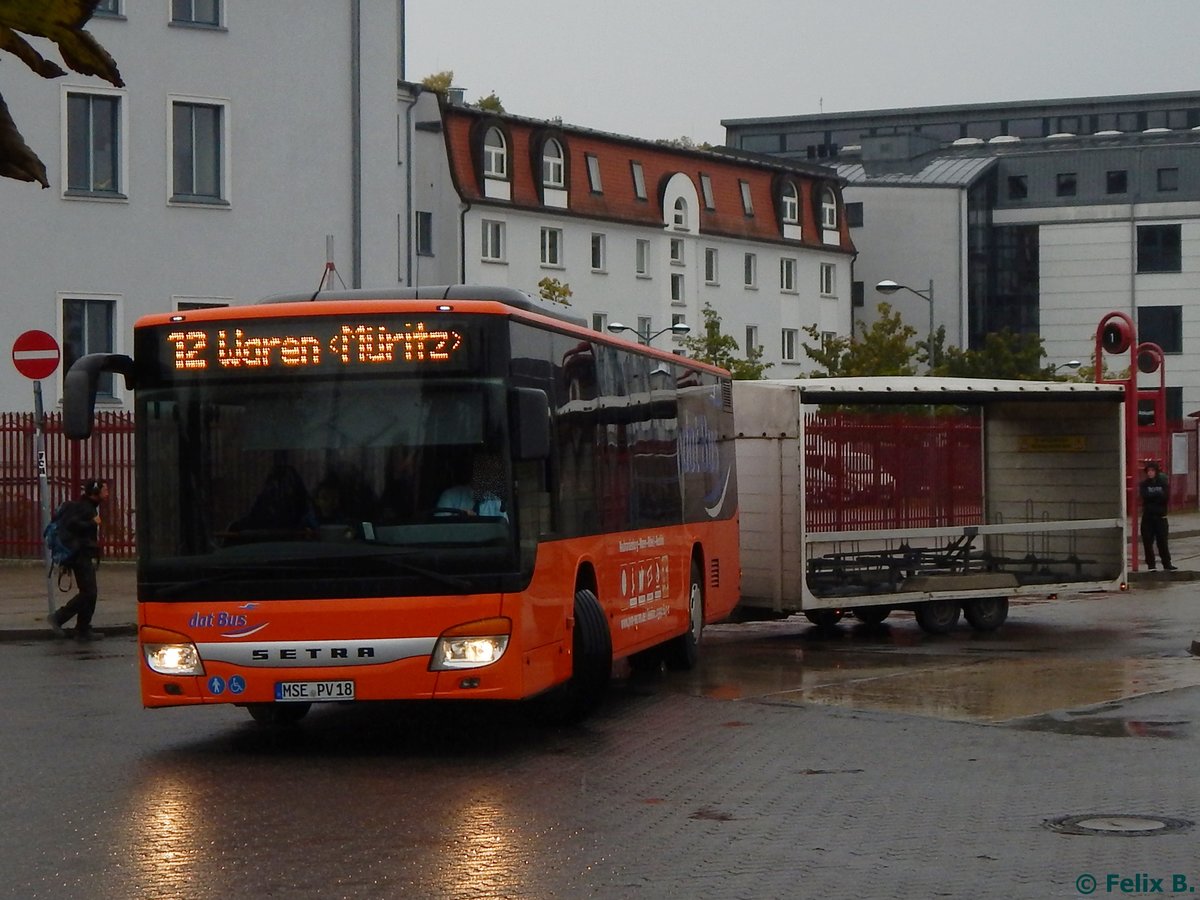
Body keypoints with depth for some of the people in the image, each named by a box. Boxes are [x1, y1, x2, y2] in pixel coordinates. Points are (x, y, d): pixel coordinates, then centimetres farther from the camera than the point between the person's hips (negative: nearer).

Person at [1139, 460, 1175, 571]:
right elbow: (1144, 496, -11)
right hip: (1147, 516, 1)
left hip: (1160, 516, -1)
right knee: (1148, 541, -1)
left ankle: (1167, 564, 3)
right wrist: (1158, 495, -10)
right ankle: (1150, 565, 7)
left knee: (1162, 541, -4)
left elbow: (1166, 496, -10)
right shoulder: (1143, 484, 5)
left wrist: (1152, 496, -12)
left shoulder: (1162, 482, 4)